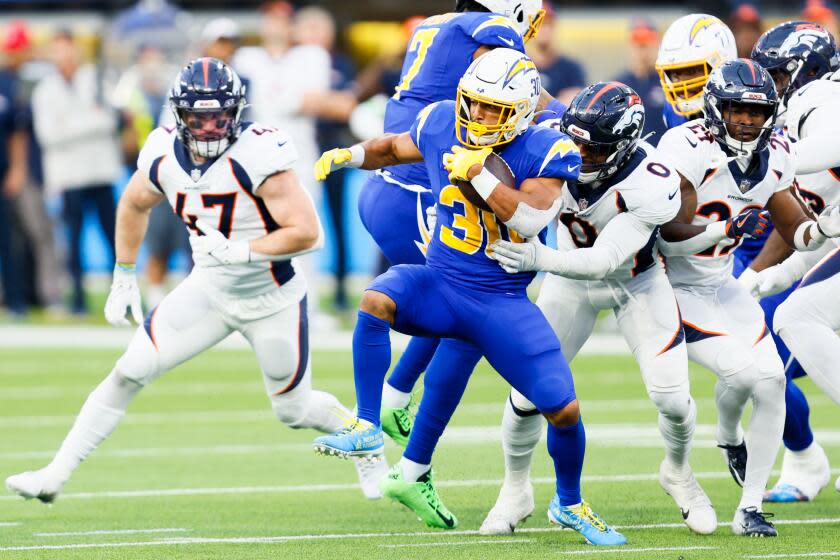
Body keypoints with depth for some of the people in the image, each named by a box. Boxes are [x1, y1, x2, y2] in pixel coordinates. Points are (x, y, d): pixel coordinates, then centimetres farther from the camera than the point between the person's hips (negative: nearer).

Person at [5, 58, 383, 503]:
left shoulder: (256, 157, -27)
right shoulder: (164, 158, -9)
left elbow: (308, 233, -29)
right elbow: (134, 204, 14)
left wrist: (237, 252, -31)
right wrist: (123, 279, 15)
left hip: (271, 299, -4)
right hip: (209, 289, 4)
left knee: (293, 411, 10)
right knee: (128, 374, -6)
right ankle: (55, 477, -1)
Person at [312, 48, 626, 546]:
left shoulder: (546, 152, -13)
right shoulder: (442, 126, -2)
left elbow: (530, 218, -27)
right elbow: (394, 148, 20)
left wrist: (480, 174, -29)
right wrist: (349, 155, 6)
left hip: (503, 303, -2)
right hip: (439, 284, 2)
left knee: (564, 410, -6)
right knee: (377, 301, -32)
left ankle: (569, 505, 23)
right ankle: (366, 427, -22)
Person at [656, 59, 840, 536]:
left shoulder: (774, 157, -3)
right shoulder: (688, 148, -24)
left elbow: (799, 234, 3)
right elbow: (671, 238, -25)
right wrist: (727, 229, -41)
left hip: (722, 286, 7)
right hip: (674, 287, -7)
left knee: (772, 382, -8)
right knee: (742, 370, -23)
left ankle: (750, 510, 6)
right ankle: (729, 438, 16)